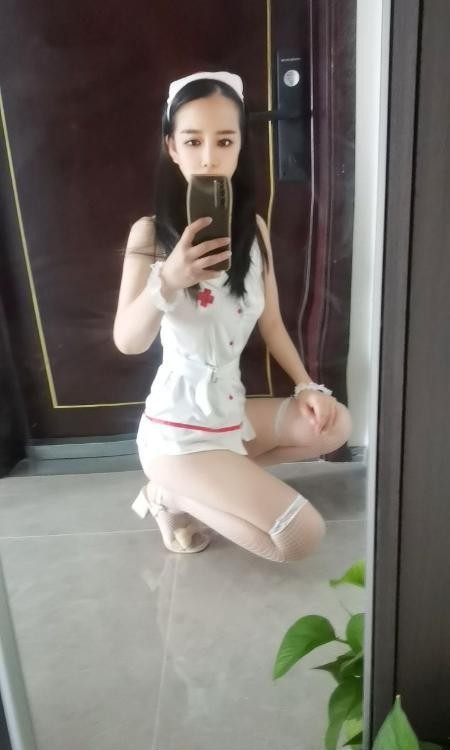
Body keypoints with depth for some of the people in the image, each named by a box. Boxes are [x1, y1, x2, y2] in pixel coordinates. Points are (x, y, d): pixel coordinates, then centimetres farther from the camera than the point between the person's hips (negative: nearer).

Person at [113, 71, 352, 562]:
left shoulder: (254, 229, 2)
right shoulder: (150, 234, -12)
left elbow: (271, 324, 9)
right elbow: (127, 342, -19)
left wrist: (308, 386, -1)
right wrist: (167, 282, -35)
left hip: (233, 408, 6)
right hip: (178, 424, -6)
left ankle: (209, 485, 8)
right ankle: (174, 495, 7)